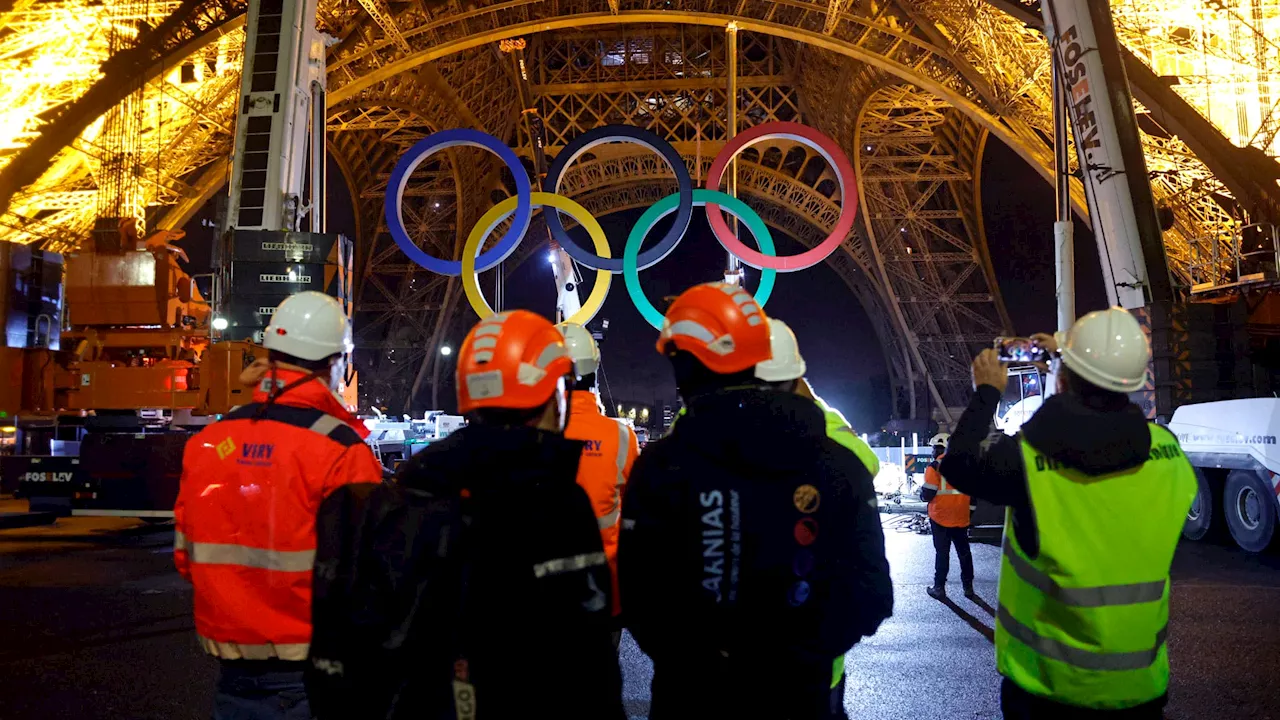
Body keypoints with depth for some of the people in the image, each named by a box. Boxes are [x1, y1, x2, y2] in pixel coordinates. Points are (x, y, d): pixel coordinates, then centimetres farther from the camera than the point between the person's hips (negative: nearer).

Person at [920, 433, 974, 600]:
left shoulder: (935, 466, -12)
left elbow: (927, 494, -13)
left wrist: (922, 493, 8)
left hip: (941, 517, -5)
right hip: (962, 518, 5)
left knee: (942, 552, 2)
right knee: (964, 552, 13)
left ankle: (939, 588, 4)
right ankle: (968, 586, 18)